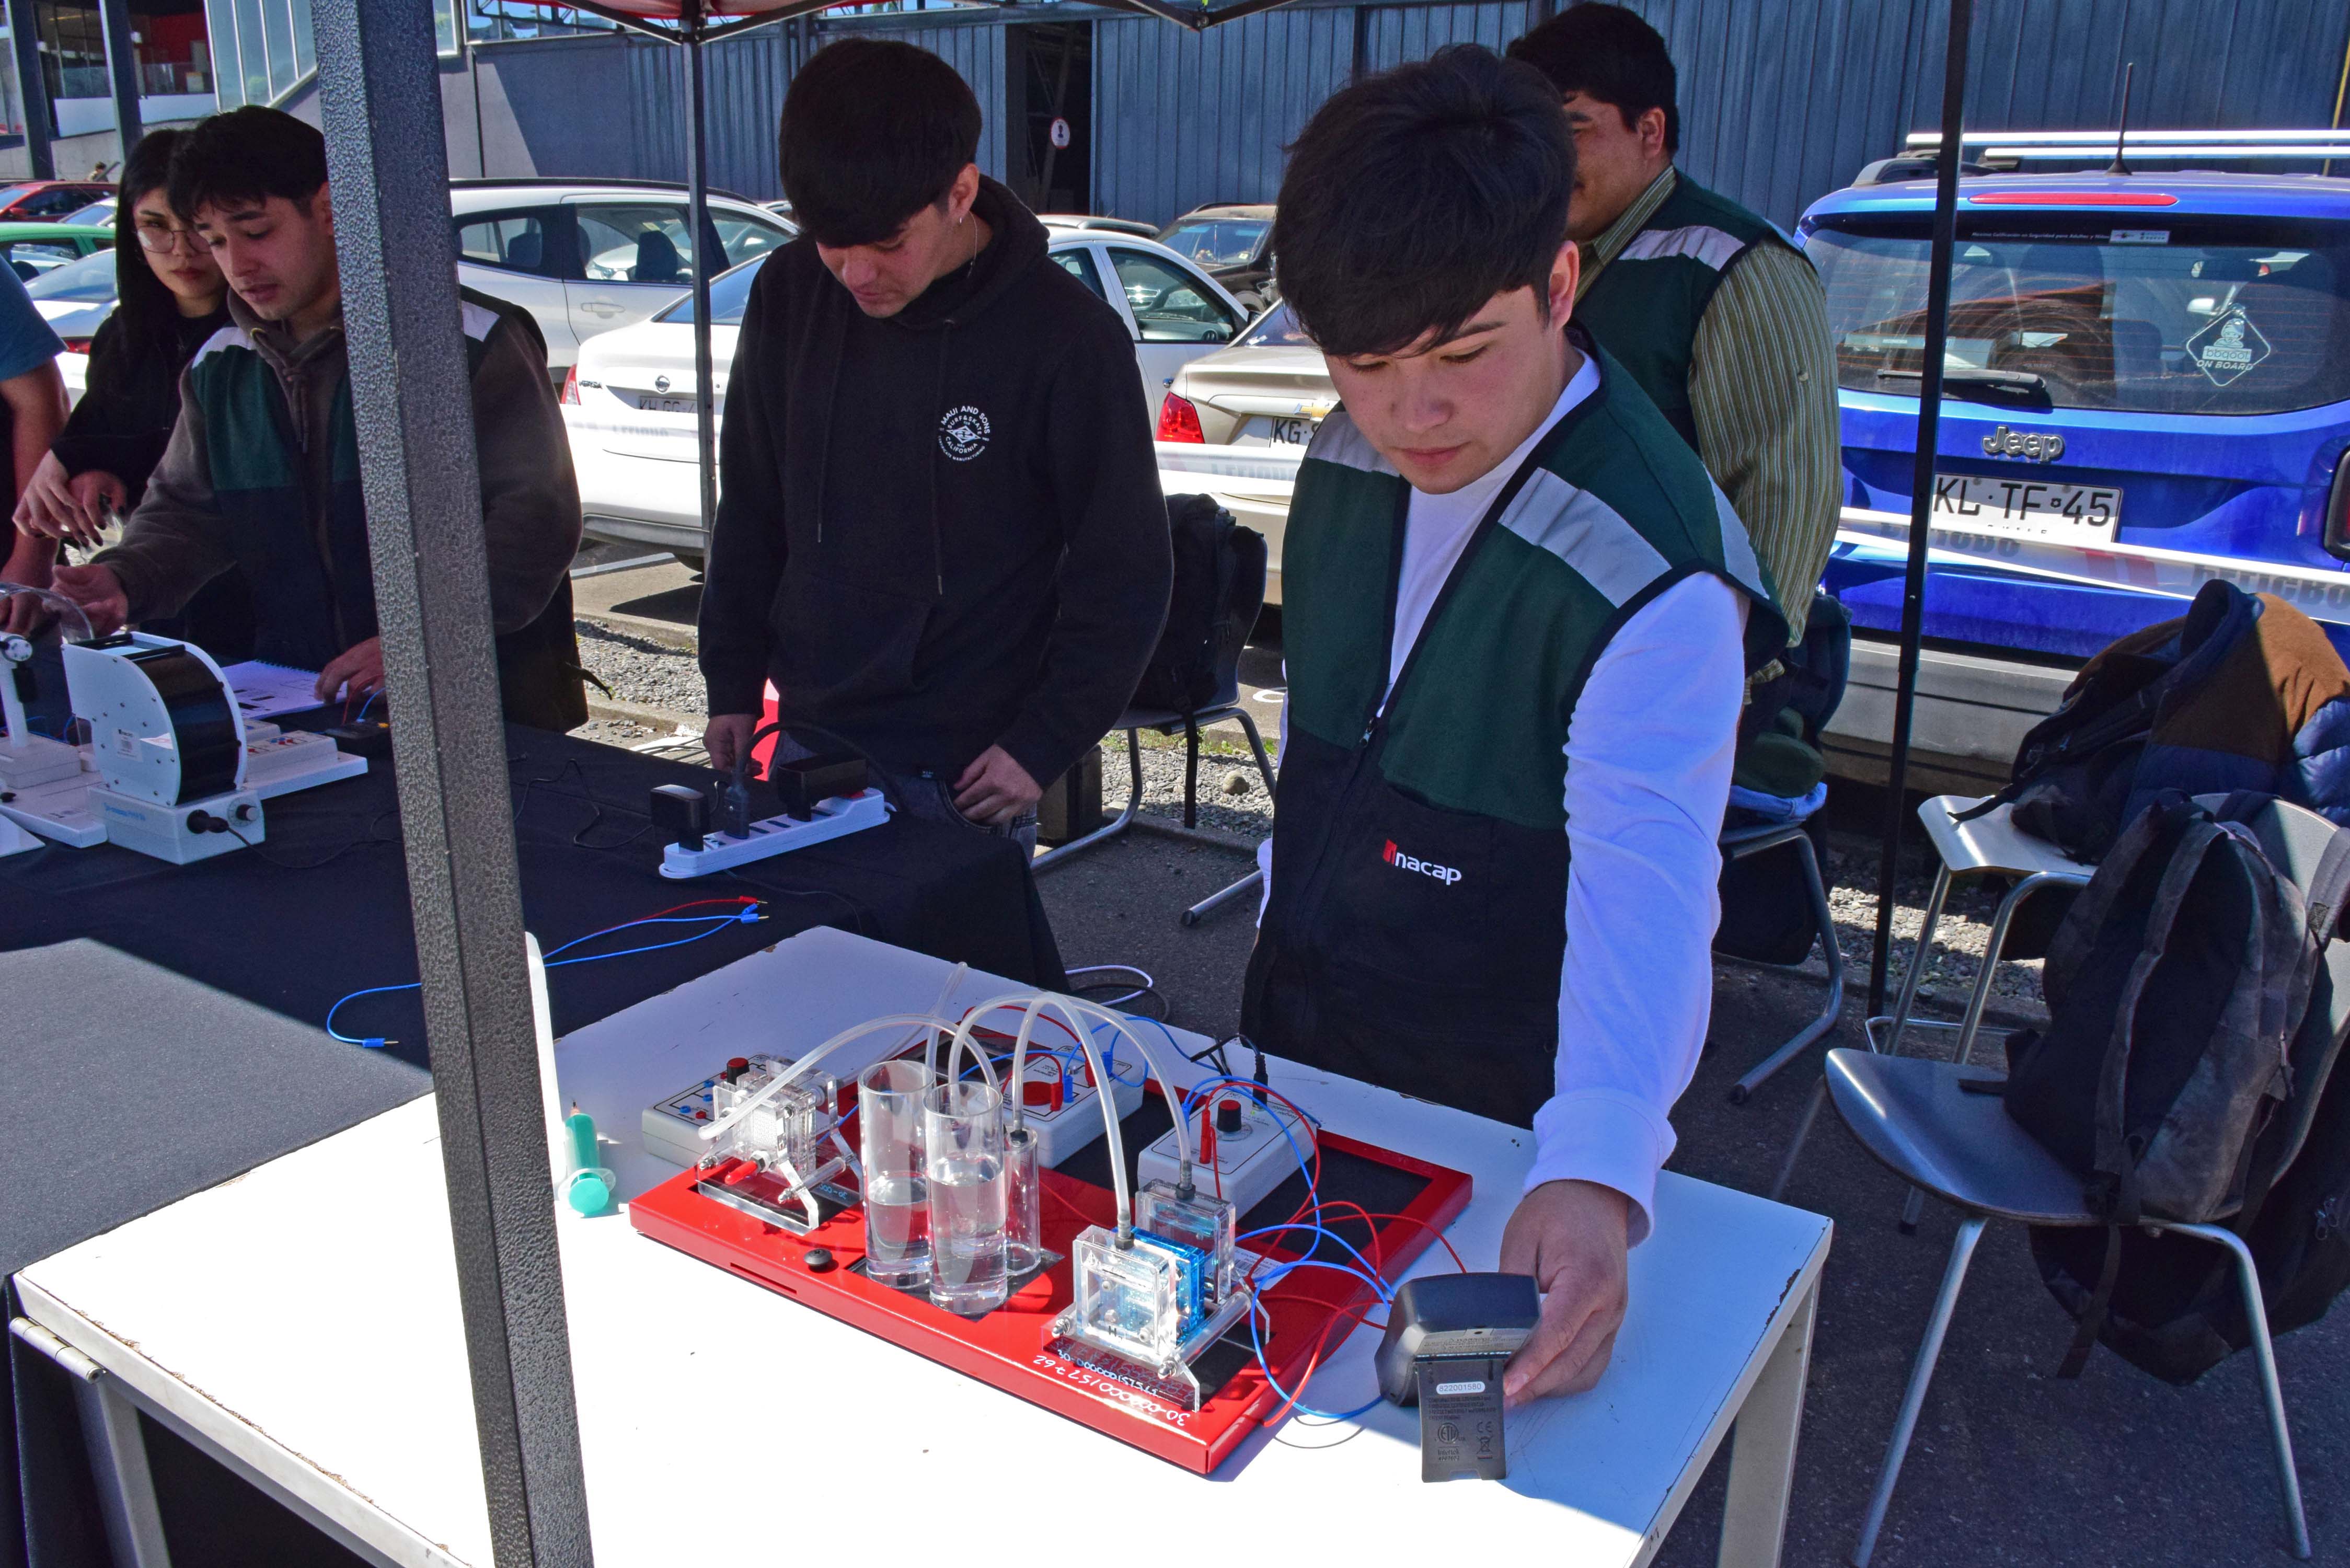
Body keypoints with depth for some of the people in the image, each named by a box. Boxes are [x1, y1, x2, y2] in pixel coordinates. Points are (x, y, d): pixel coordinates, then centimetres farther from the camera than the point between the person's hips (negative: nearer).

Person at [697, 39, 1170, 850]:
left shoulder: (1068, 336, -16)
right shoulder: (790, 294, -3)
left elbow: (1124, 577, -10)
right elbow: (751, 509, 10)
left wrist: (1043, 746, -12)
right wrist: (732, 682, 9)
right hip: (808, 740, 5)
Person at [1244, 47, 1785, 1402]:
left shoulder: (1654, 570, -28)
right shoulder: (1347, 465, -5)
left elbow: (1647, 881, -39)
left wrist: (1594, 1174, -53)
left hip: (1499, 1108, -6)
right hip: (1297, 1037, 7)